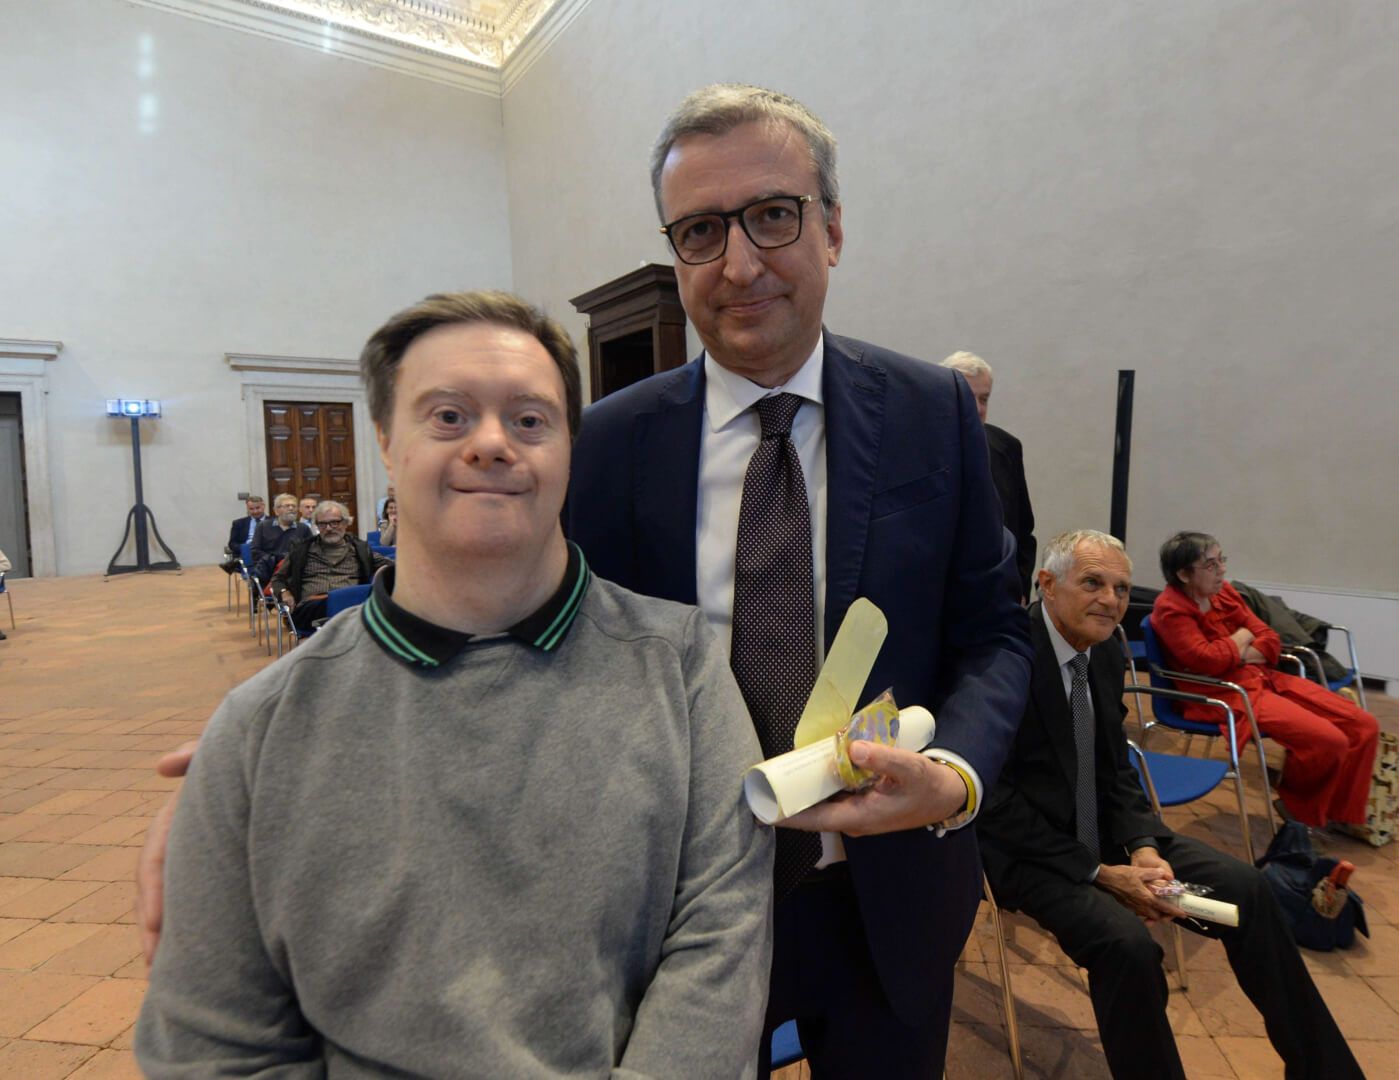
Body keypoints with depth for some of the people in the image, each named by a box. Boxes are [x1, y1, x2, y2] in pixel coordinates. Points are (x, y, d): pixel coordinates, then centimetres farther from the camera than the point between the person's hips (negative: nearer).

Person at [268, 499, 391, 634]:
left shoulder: (359, 548, 26)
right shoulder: (301, 549, 27)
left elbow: (388, 565, 24)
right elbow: (278, 579, 34)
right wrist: (284, 592, 11)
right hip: (310, 607, 0)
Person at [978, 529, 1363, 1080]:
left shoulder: (1106, 652, 3)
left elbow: (1115, 768, 10)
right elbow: (997, 800, -21)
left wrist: (1142, 848, -8)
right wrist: (1098, 872, -19)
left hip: (1101, 830, 8)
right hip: (1028, 848, -8)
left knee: (1247, 889, -1)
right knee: (1126, 941, -30)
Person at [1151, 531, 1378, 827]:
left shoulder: (1223, 592, 11)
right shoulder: (1169, 609, -13)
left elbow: (1270, 639, 10)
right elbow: (1206, 660, -23)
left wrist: (1237, 655, -10)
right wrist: (1241, 638, -5)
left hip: (1263, 678, 9)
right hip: (1224, 696, -9)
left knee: (1365, 727, 2)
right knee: (1328, 740, -22)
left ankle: (1343, 816, 20)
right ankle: (1296, 809, 8)